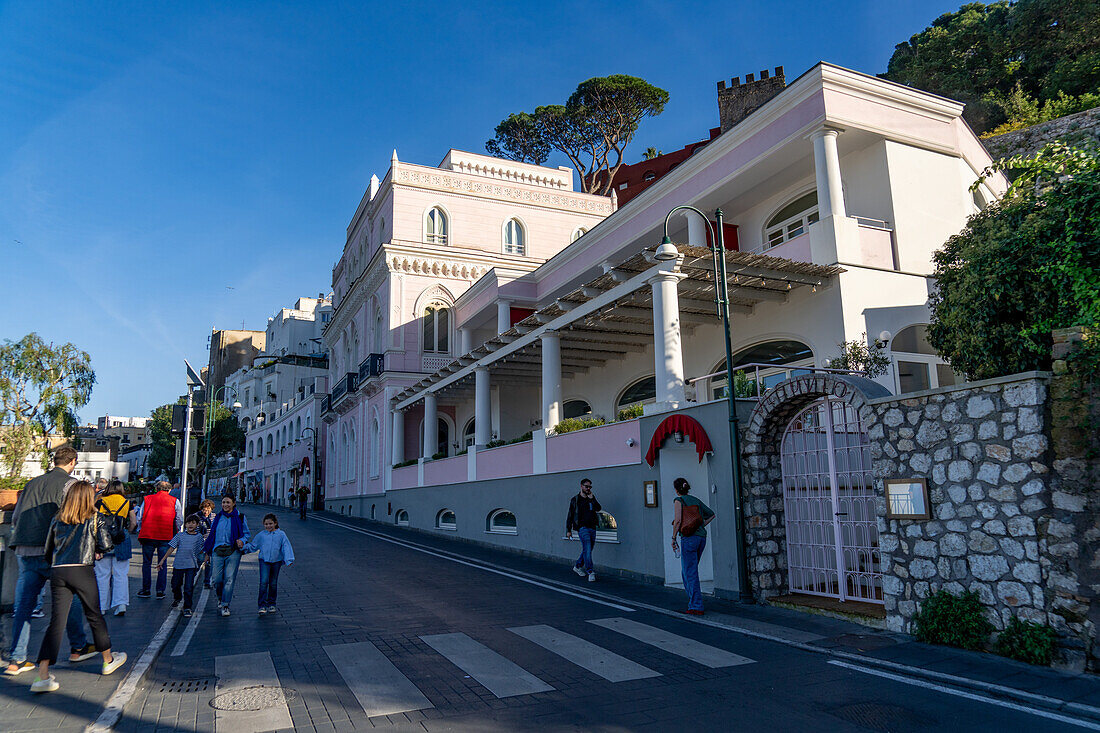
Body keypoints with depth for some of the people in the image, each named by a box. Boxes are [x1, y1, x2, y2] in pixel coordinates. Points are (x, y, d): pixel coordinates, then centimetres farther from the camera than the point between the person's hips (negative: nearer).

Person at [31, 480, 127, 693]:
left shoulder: (57, 521, 15)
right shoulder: (94, 518, 3)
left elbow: (48, 553, 16)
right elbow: (107, 545, -5)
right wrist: (97, 552, 16)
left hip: (57, 572, 3)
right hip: (82, 571, -3)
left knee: (56, 622, 2)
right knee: (94, 616, 12)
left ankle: (43, 675, -9)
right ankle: (108, 660, 29)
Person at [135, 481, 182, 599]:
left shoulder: (147, 499, 5)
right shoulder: (174, 501, 2)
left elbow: (139, 518, 7)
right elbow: (179, 521, 1)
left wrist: (141, 531, 18)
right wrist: (174, 533, 15)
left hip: (148, 535, 0)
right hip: (166, 537, 0)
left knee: (146, 563, 13)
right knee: (162, 564, 8)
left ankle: (145, 589, 15)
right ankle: (160, 591, 7)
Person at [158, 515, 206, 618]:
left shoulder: (199, 537, 4)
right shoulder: (180, 535, 4)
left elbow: (201, 551, 12)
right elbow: (171, 548, 3)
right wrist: (162, 560, 0)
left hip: (191, 565, -2)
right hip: (178, 564, 2)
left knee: (188, 587, -6)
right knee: (175, 584, 16)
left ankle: (187, 608, 4)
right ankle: (177, 598, 46)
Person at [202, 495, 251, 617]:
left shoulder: (240, 517, 4)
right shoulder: (218, 517, 12)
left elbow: (247, 534, 8)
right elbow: (212, 534, 18)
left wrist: (242, 541, -13)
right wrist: (207, 552, 17)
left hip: (233, 552, -2)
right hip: (218, 551, 2)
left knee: (229, 579, -6)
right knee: (217, 579, 0)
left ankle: (225, 605, 3)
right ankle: (220, 598, 29)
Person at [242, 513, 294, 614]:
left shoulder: (281, 534, 3)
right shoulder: (261, 535, 6)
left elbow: (286, 548, 0)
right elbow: (253, 546, 15)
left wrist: (288, 560, -10)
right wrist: (244, 547, -4)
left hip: (276, 561, 1)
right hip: (264, 561, 0)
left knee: (273, 583, 10)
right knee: (264, 582, -13)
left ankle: (271, 604, 24)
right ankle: (262, 606, -10)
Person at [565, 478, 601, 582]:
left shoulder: (592, 498, 14)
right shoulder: (575, 500, 4)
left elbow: (598, 508, -4)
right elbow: (570, 516, 6)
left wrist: (592, 498, -13)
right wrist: (568, 530, 2)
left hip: (592, 528, 5)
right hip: (582, 528, -5)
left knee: (587, 550, 11)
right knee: (587, 550, -16)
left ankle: (577, 566, 30)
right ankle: (590, 572, -17)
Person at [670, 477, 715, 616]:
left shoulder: (678, 500, -4)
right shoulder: (696, 500, 15)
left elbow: (678, 520, -14)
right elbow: (711, 514, 22)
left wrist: (673, 538, -7)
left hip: (689, 538, -7)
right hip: (701, 537, 7)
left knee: (690, 573, -2)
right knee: (686, 571, 20)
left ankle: (696, 607, -3)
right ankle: (692, 599, 22)